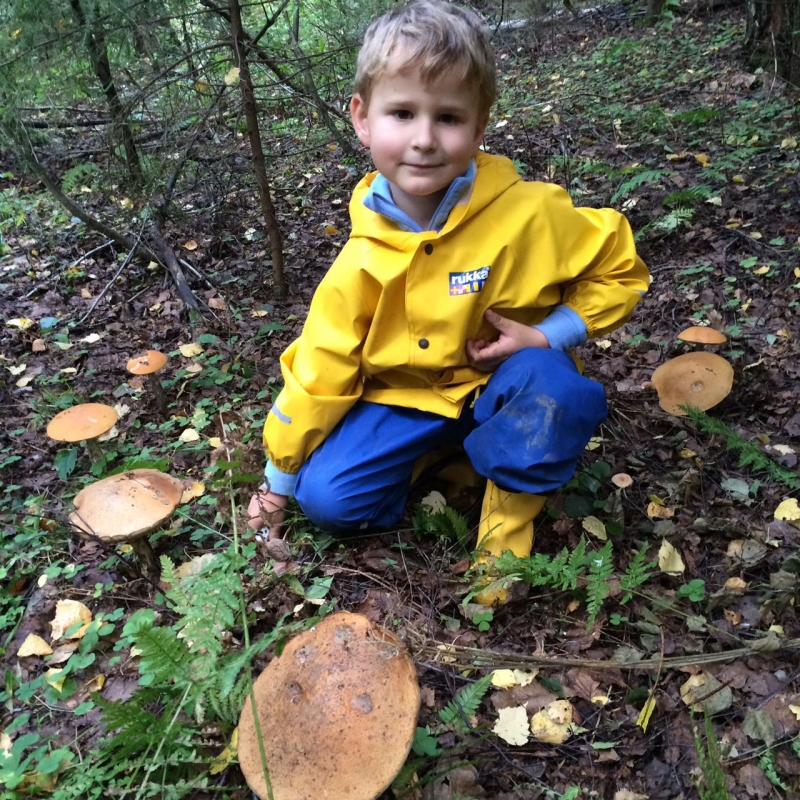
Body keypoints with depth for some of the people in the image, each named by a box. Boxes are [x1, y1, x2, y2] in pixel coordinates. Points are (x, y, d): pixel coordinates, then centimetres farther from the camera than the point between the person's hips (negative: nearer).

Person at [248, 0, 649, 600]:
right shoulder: (365, 257, -12)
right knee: (327, 496, -16)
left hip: (501, 386, -1)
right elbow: (319, 372, -4)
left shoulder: (529, 214, -19)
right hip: (407, 398, 2)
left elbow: (618, 268, -4)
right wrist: (279, 478, 5)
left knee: (549, 384, -35)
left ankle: (513, 506, -9)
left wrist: (547, 335, -19)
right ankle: (434, 457, 10)